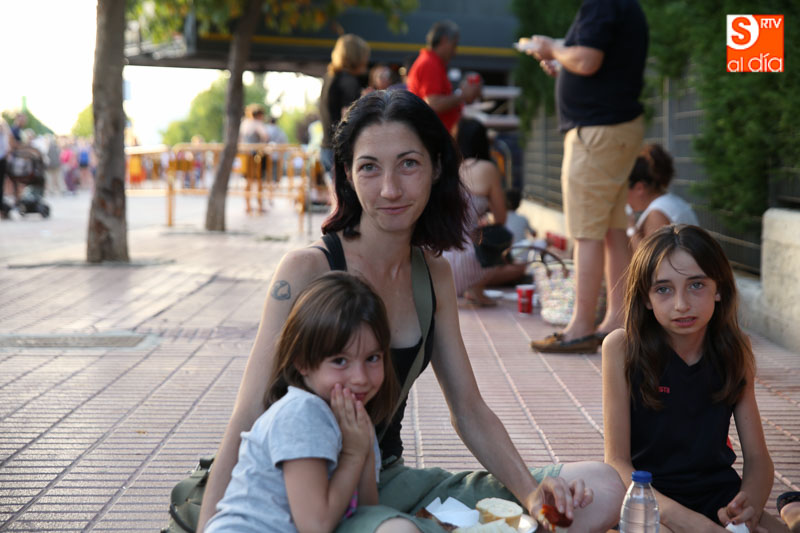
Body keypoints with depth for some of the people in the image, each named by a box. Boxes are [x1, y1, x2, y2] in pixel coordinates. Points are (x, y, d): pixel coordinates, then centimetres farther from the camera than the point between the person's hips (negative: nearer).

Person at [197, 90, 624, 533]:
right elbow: (248, 420, -16)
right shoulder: (307, 270, -13)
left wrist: (530, 491, -7)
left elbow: (469, 411, 9)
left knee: (602, 492, -7)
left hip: (392, 482, 6)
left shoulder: (434, 275, 6)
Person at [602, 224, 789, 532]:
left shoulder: (735, 351, 0)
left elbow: (757, 456, 1)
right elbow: (617, 461, -13)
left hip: (720, 497, 2)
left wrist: (750, 505, -21)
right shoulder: (623, 349, -11)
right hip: (647, 497, -2)